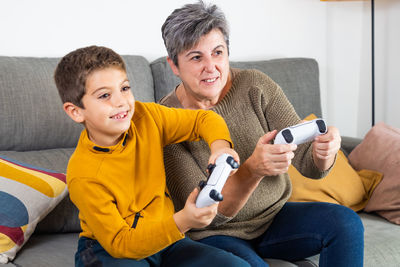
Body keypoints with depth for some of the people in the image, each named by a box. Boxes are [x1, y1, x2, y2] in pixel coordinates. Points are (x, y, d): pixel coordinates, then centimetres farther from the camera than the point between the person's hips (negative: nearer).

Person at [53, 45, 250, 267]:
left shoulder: (145, 117, -8)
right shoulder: (83, 177, -24)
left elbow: (204, 119, 4)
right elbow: (119, 244, -22)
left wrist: (220, 146, -20)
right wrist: (181, 222, -36)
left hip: (164, 238, 5)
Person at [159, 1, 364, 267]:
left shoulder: (256, 86, -9)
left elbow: (308, 165, -10)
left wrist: (324, 152, -36)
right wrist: (252, 171, -42)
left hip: (274, 216, 4)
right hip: (217, 234, -4)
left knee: (345, 222, -19)